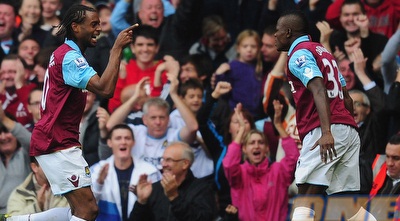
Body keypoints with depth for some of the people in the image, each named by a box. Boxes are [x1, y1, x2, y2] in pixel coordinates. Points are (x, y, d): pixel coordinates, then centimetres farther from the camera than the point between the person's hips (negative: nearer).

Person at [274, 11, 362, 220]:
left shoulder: (299, 54, -3)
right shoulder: (322, 51, 24)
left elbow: (319, 90, -19)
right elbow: (346, 97, 25)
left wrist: (326, 132, -29)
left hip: (325, 131, -9)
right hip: (349, 130, 9)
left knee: (306, 194, -13)